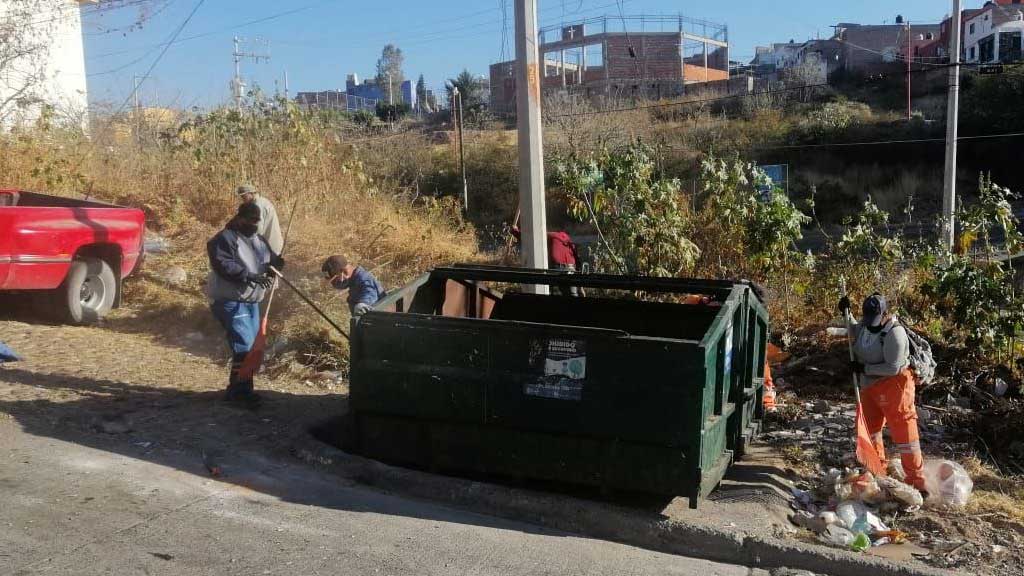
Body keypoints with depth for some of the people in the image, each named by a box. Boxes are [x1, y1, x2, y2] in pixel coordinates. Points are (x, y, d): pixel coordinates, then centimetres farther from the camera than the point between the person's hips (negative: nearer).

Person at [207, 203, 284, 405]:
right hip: (230, 300, -9)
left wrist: (275, 263, -8)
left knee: (251, 345, 13)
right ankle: (240, 389, -7)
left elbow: (269, 260, 16)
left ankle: (237, 389, 25)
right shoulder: (225, 239, -12)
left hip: (251, 301, 9)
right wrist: (250, 276, -33)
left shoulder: (259, 240, 15)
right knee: (244, 345, -15)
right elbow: (224, 266, -24)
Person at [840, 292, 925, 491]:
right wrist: (846, 313, 15)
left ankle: (916, 480, 1)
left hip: (894, 386, -8)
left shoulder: (895, 332, -22)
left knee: (903, 430, -6)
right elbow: (854, 332, 29)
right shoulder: (866, 326, 2)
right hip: (870, 386, 9)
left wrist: (865, 368, -21)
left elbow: (893, 368, -25)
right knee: (869, 425, 18)